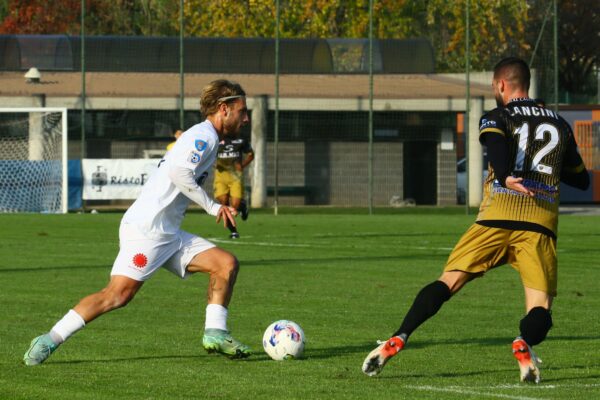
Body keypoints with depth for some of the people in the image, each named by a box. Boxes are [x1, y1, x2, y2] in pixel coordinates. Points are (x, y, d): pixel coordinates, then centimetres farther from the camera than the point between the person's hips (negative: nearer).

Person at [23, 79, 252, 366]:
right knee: (119, 293, -16)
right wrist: (213, 207, -17)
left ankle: (215, 334, -1)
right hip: (146, 228, -10)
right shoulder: (204, 135, -9)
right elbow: (178, 171, -24)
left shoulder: (202, 136, 21)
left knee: (226, 263, 1)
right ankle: (51, 339, -12)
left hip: (168, 234, 10)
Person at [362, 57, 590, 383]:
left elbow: (495, 141, -14)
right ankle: (525, 343, -32)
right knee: (540, 310, 0)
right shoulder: (560, 126, 23)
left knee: (447, 282, 6)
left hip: (497, 215, -1)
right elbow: (581, 180, 32)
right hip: (541, 223, 1)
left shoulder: (496, 118, 12)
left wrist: (505, 176, -30)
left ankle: (397, 340, -6)